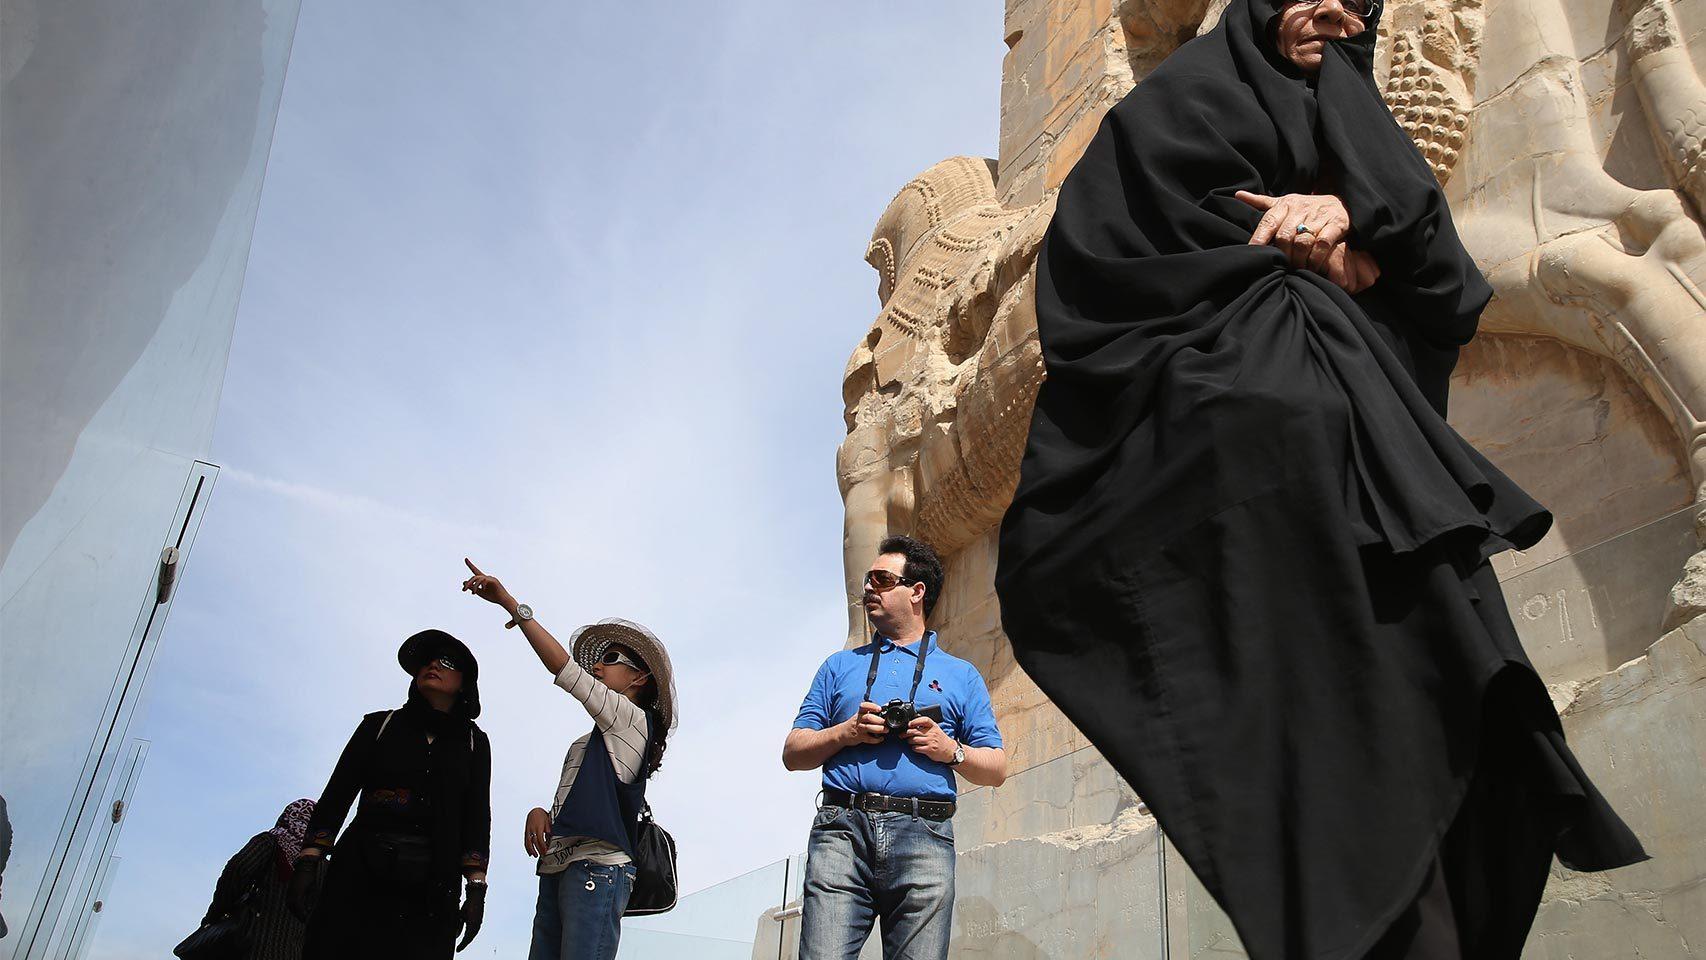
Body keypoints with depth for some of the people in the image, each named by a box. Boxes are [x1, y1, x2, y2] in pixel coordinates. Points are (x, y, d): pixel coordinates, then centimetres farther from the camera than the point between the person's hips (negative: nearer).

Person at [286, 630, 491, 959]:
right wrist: (309, 861, -3)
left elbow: (477, 818, 7)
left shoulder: (473, 742, 13)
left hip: (430, 890, 0)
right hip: (359, 873, 0)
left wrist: (476, 888, -2)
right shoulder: (380, 724, 12)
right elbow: (336, 795, 7)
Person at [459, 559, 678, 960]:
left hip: (597, 868, -8)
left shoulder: (632, 718, 3)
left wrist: (511, 603, -7)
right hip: (557, 870, 8)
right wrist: (540, 813, -1)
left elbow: (564, 668, -6)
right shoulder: (587, 742, 30)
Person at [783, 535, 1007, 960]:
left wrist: (952, 750, -4)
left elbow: (996, 770, 15)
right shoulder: (840, 666, 23)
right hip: (842, 829, 1)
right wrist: (845, 733, -1)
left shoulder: (961, 675, 20)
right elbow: (793, 753, 17)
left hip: (924, 834, 0)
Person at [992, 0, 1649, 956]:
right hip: (1258, 405, -6)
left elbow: (1452, 291, 16)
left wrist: (1354, 215, -5)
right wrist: (1335, 260, 2)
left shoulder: (1355, 131, 31)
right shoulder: (1190, 100, 16)